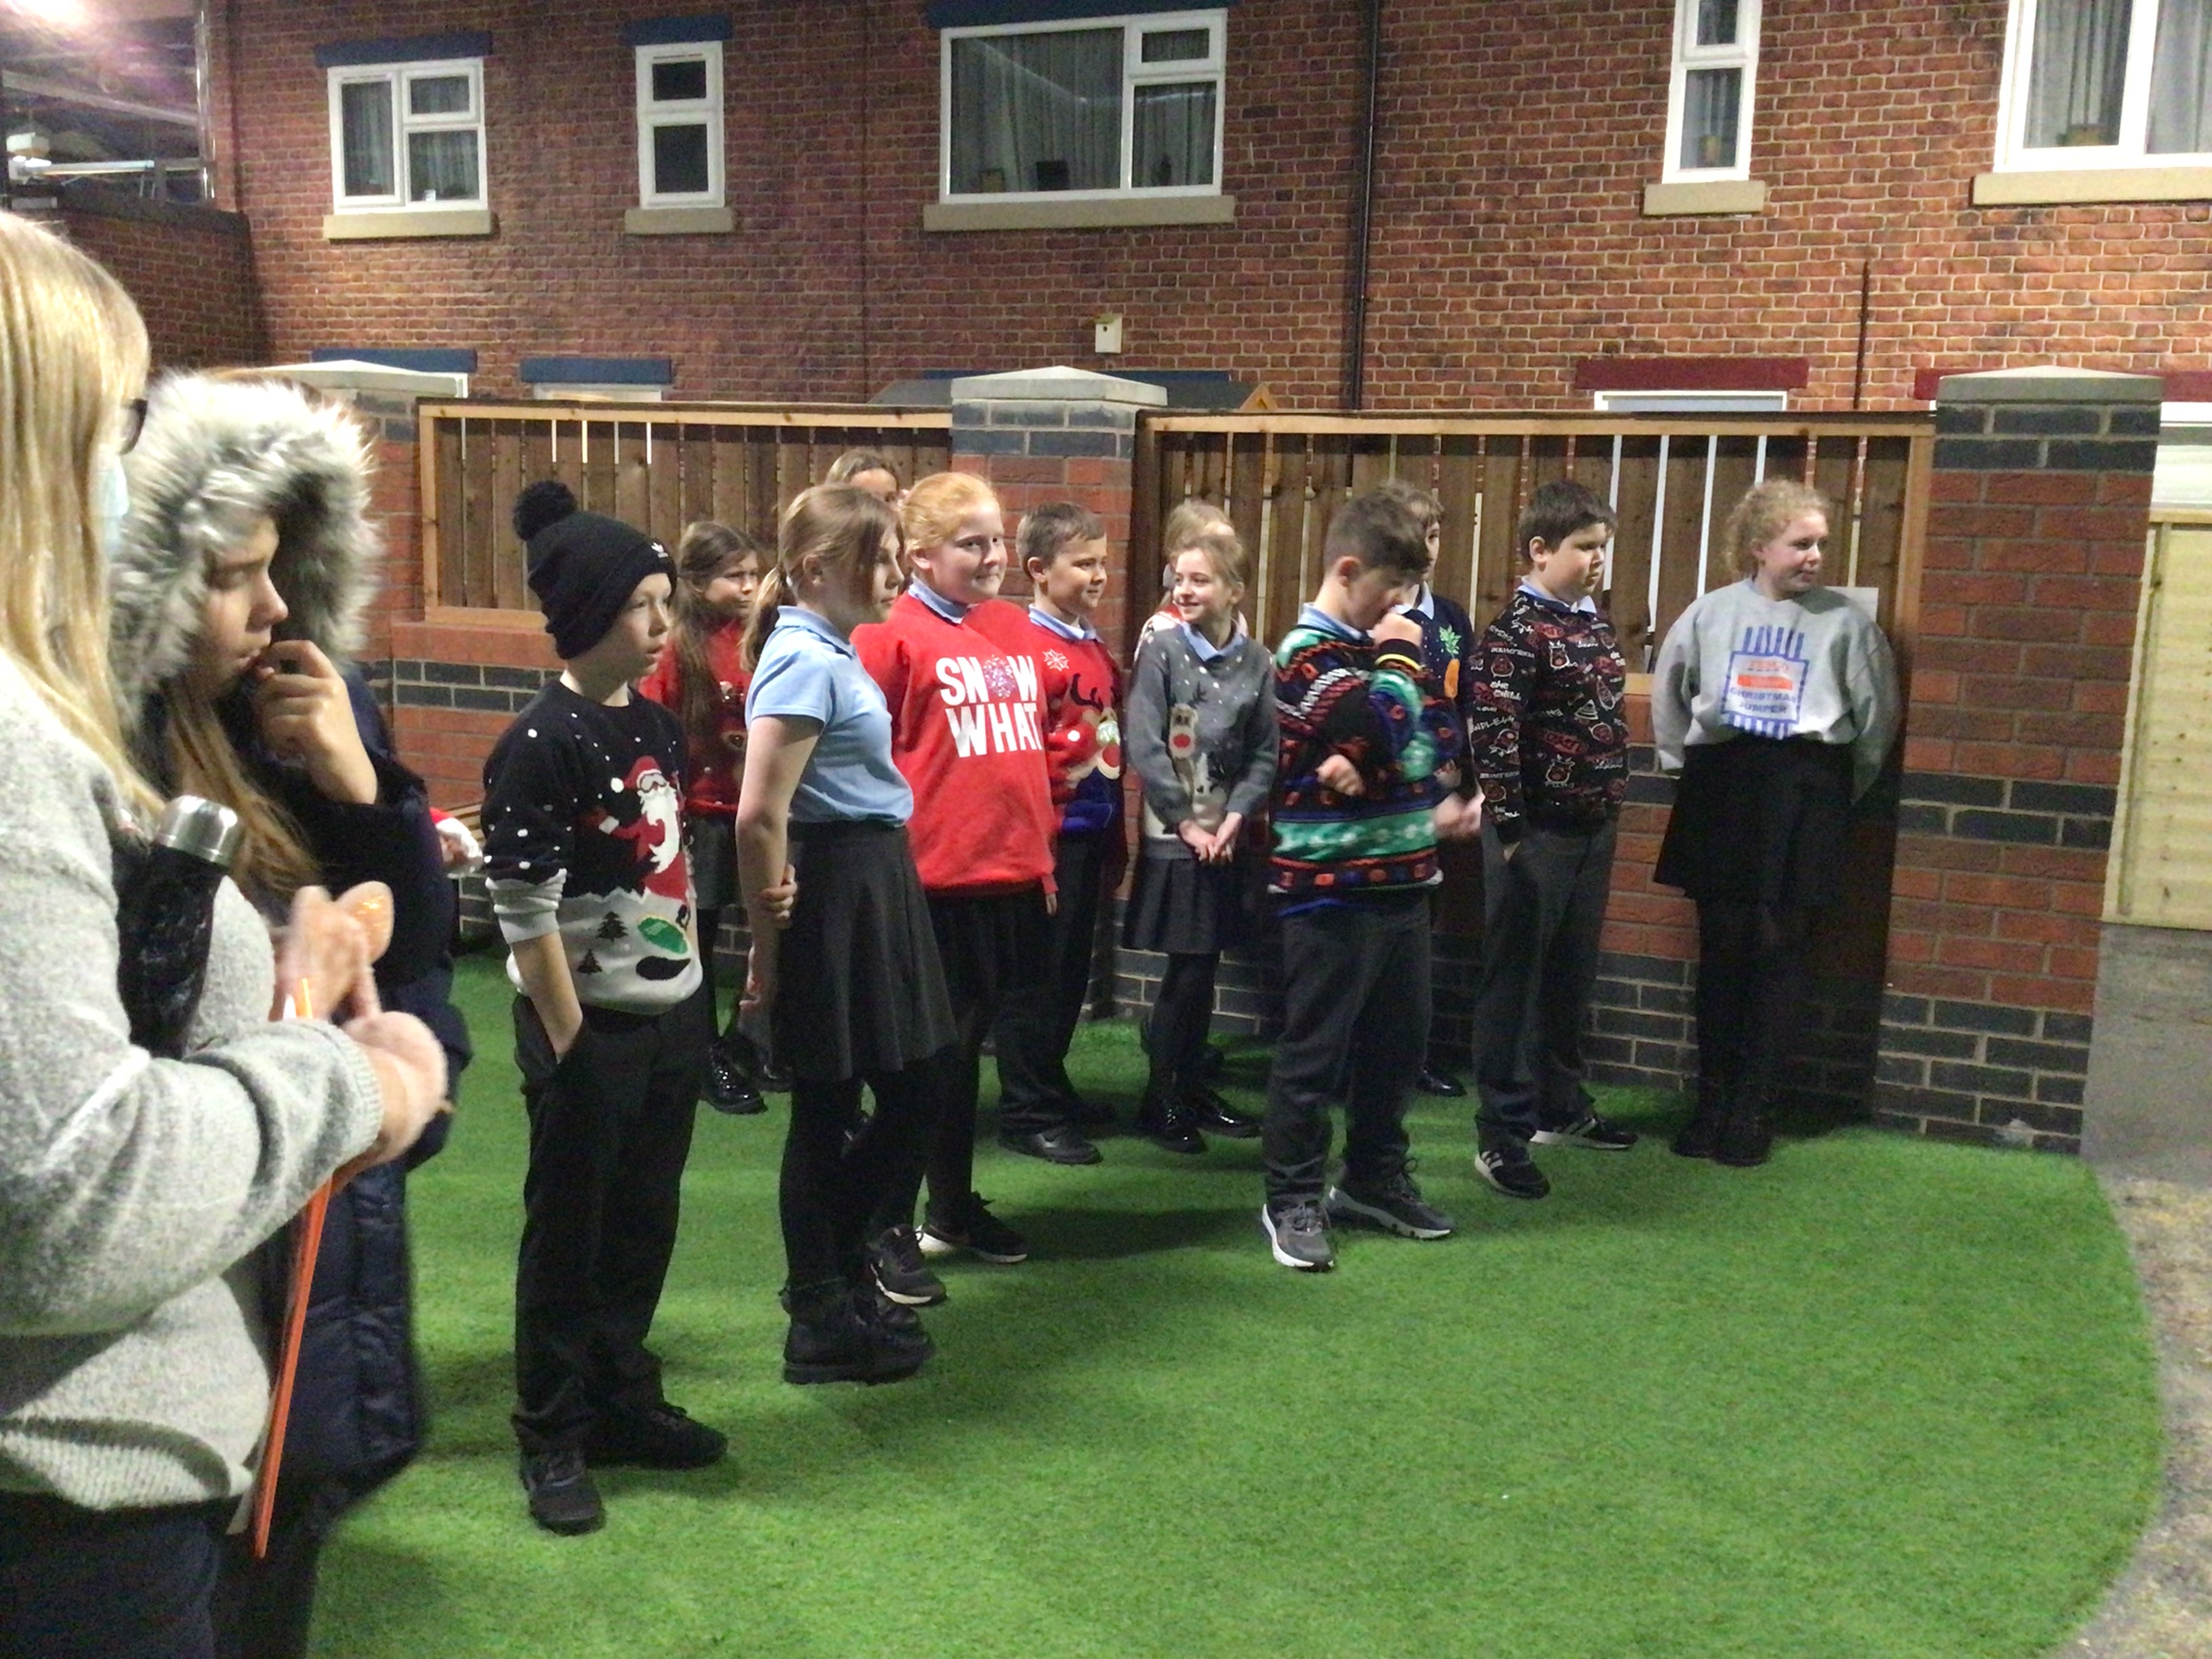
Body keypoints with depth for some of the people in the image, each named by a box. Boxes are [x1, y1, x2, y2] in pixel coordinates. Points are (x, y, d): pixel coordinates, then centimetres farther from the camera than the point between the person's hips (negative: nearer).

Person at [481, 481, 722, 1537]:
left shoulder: (654, 726, 8)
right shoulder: (541, 745, -16)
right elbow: (525, 913, -17)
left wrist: (697, 1000, 13)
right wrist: (569, 1045, -15)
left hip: (674, 1017, 7)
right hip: (591, 1026, -7)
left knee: (645, 1224, 16)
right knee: (568, 1234, 7)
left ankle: (623, 1402, 32)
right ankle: (552, 1440, 22)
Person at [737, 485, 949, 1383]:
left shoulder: (831, 652, 12)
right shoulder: (806, 661, -17)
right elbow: (760, 814, -23)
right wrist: (769, 941, -16)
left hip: (875, 887, 10)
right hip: (834, 894, -10)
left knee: (922, 1083, 16)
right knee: (826, 1107, 3)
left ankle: (834, 1268, 32)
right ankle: (823, 1323, 20)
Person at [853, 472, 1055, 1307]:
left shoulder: (1016, 635, 11)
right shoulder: (893, 635, -8)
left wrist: (1041, 850, 18)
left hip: (1012, 875, 6)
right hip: (934, 878, -6)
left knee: (966, 1046, 18)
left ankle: (954, 1207, 33)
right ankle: (890, 1229, 15)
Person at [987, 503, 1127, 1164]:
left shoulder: (1096, 651, 14)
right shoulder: (1023, 643, -13)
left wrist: (1115, 839, 17)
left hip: (1091, 833, 8)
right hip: (1049, 833, -8)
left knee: (1073, 969, 17)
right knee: (1037, 977, 1)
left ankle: (1052, 1087, 32)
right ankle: (1028, 1113, 10)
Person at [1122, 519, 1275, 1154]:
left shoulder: (1257, 662, 3)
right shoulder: (1161, 651, -7)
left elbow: (1265, 755, 3)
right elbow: (1145, 748, -11)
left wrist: (1233, 821, -9)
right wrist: (1188, 823, -11)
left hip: (1227, 839, 4)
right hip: (1173, 838, -4)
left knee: (1204, 969, 10)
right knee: (1187, 971, -2)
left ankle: (1193, 1088, 24)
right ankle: (1159, 1100, 11)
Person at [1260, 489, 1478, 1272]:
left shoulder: (1373, 647, 14)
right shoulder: (1308, 656, -13)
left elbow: (1423, 745, 12)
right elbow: (1387, 735, -28)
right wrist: (1401, 661, -12)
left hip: (1400, 876, 9)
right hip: (1332, 887, -9)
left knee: (1398, 1040, 16)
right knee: (1315, 1047, 0)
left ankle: (1374, 1178, 31)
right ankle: (1294, 1200, 12)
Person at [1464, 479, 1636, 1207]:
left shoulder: (1594, 622, 10)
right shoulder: (1517, 631, -14)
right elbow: (1490, 734, -19)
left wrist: (1611, 804, 16)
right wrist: (1512, 829, -19)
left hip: (1594, 828, 8)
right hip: (1537, 832, -8)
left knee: (1572, 976, 18)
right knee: (1514, 981, 1)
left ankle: (1561, 1106, 34)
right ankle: (1500, 1137, 8)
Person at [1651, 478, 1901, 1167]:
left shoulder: (1845, 621, 0)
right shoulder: (1713, 612, 5)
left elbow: (1877, 714, 7)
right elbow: (1668, 690, 19)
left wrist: (1844, 788, 10)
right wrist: (1682, 761, 18)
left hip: (1805, 796, -1)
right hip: (1722, 789, 2)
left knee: (1779, 953, 2)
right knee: (1721, 947, 5)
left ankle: (1752, 1112, 10)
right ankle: (1711, 1102, 15)